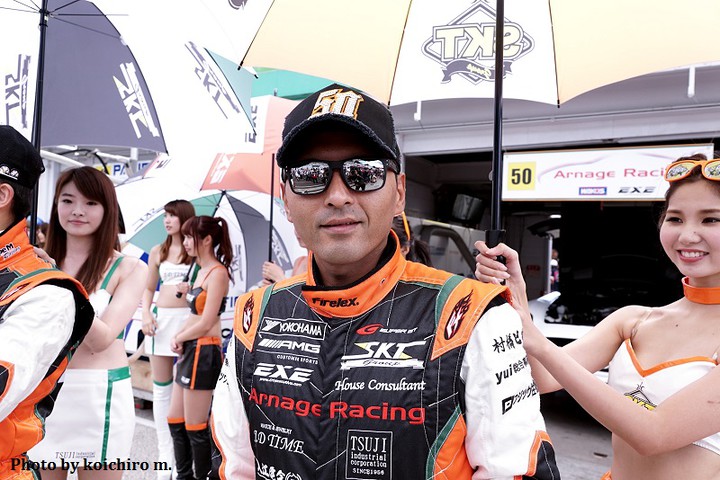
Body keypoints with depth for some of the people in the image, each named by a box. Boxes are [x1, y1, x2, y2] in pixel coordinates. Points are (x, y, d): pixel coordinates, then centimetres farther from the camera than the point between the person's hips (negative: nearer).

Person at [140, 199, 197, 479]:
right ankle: (165, 451, 17)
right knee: (161, 388, 8)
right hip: (160, 319, 5)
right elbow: (149, 289, 16)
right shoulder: (158, 252, 12)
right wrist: (146, 315, 1)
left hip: (189, 319, -4)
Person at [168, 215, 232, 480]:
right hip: (190, 350, 10)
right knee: (175, 420, 17)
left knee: (195, 427, 1)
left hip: (203, 352, -10)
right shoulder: (202, 271, 14)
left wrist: (179, 337, -3)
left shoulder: (217, 272, -14)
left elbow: (206, 323, -17)